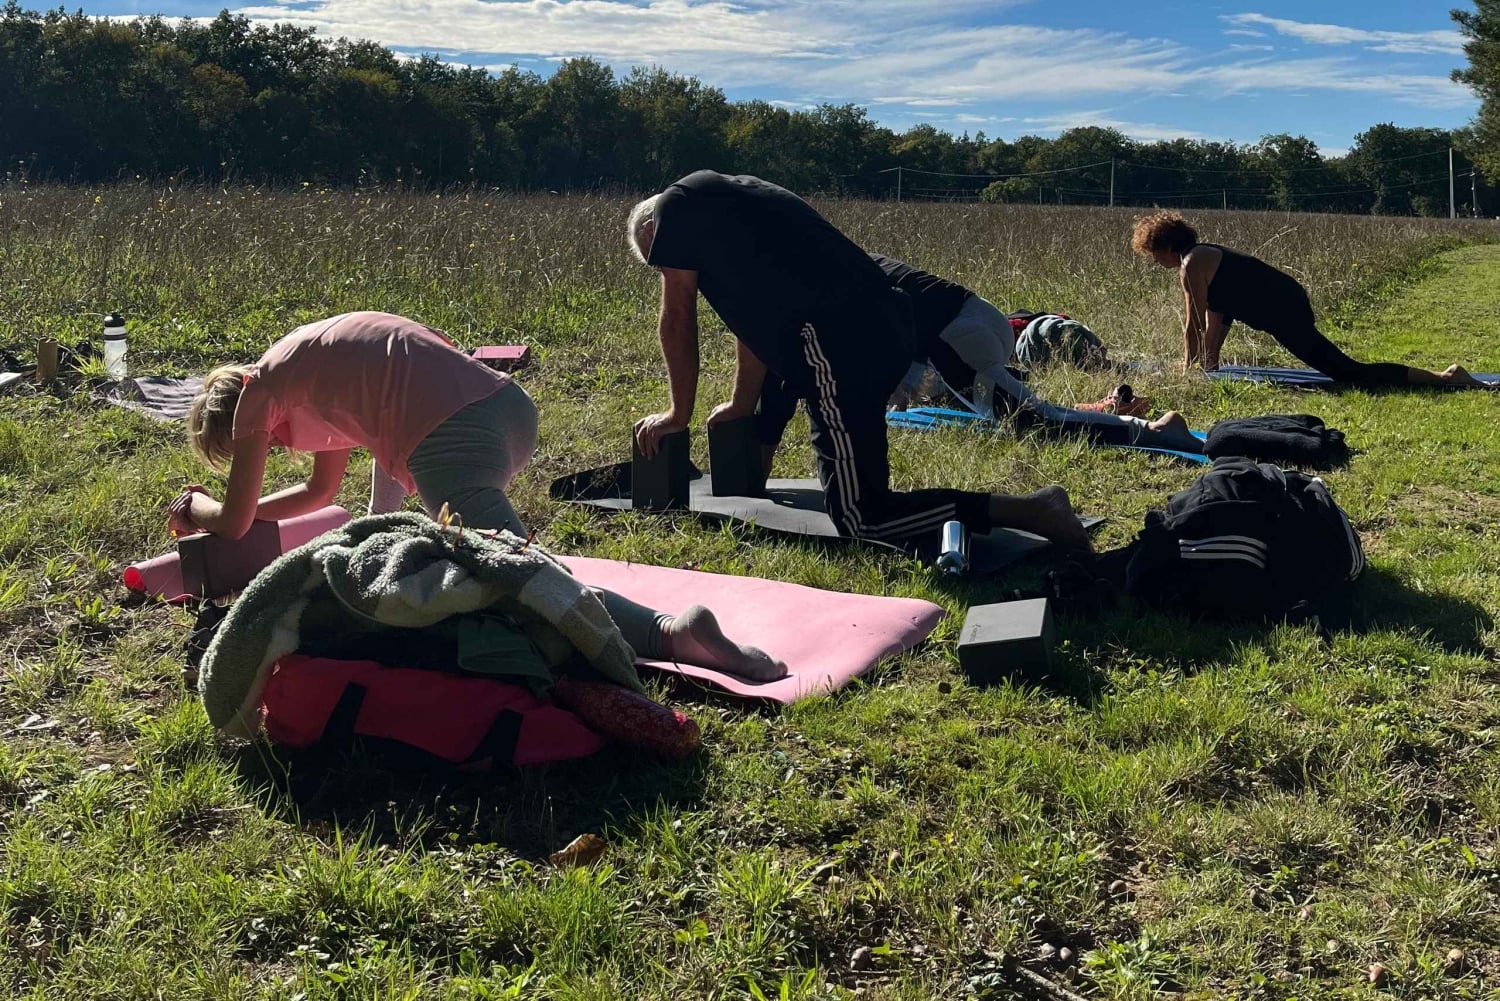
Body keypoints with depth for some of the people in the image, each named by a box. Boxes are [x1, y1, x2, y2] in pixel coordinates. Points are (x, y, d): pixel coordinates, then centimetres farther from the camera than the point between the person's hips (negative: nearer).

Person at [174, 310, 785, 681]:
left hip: (449, 446, -9)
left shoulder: (259, 390, 15)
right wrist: (240, 511, 52)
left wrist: (194, 508, 42)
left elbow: (234, 523, 22)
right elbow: (322, 489, 48)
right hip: (510, 406, 9)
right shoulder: (313, 365, 37)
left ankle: (669, 632, -38)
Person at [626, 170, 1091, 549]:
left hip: (841, 343, -9)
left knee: (859, 519, -5)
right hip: (887, 327, 9)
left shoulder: (674, 206, 9)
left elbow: (677, 320, 11)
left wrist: (678, 414, 21)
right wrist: (742, 405, 38)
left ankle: (1024, 510, -11)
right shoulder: (730, 199, 33)